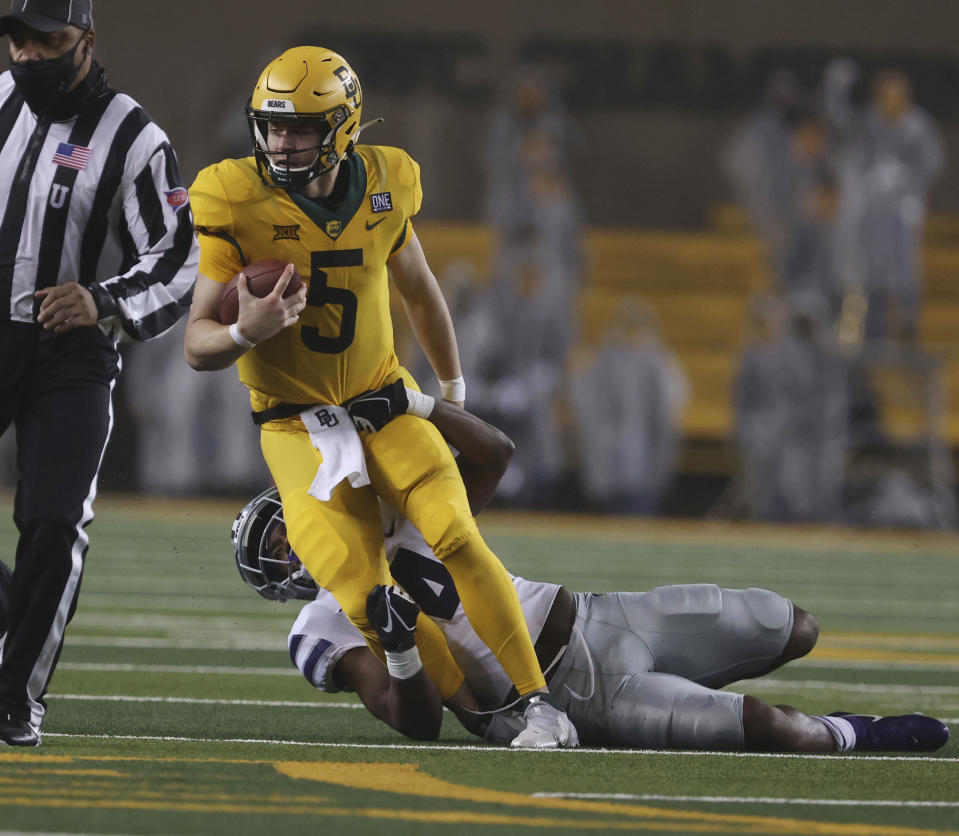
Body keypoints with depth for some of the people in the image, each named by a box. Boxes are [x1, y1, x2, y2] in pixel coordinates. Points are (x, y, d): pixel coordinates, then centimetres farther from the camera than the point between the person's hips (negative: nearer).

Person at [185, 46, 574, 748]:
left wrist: (453, 389, 28)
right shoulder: (237, 203, -16)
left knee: (455, 538, -20)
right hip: (297, 426, -2)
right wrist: (247, 332, -36)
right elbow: (198, 345, -13)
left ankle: (538, 702, -13)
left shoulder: (382, 186, -5)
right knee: (366, 599, -15)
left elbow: (419, 291, 16)